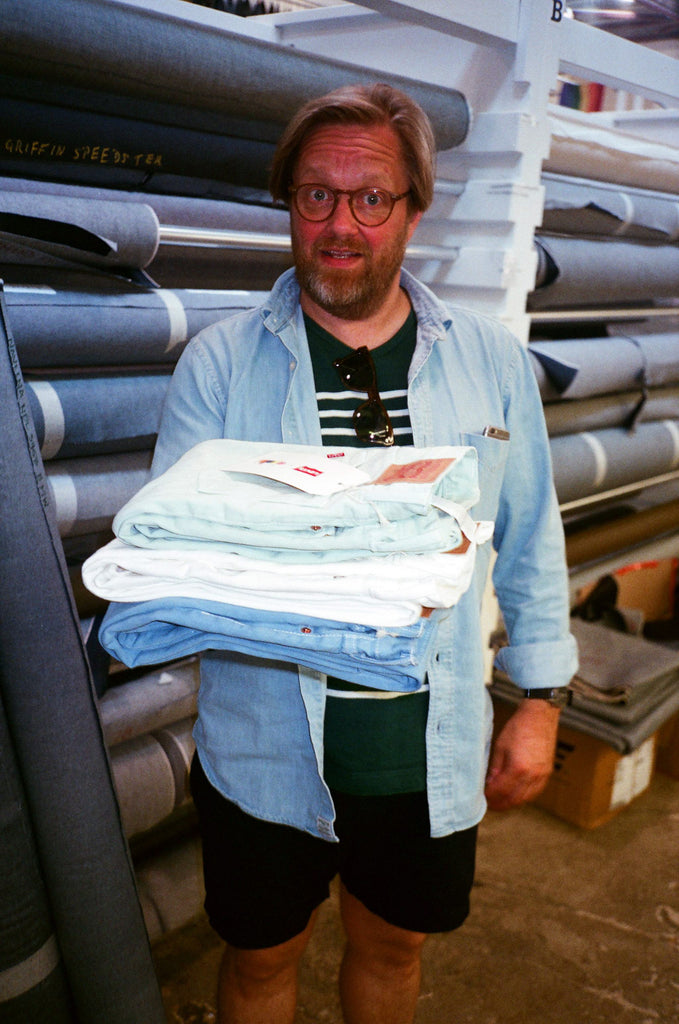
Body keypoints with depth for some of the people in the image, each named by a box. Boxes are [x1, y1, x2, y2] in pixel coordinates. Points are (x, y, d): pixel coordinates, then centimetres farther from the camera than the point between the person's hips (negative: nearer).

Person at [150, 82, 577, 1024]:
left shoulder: (493, 362, -1)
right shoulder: (220, 361, -7)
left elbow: (530, 542, 5)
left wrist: (541, 700, 5)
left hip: (431, 751, 2)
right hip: (268, 745, -1)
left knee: (393, 945, 24)